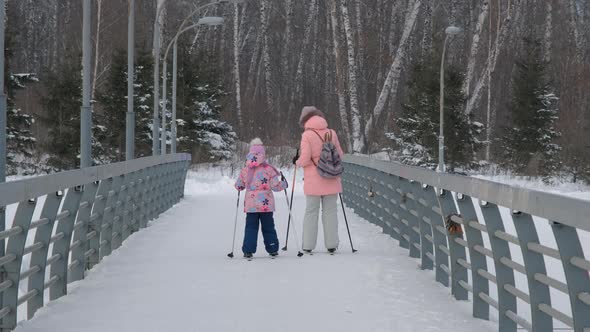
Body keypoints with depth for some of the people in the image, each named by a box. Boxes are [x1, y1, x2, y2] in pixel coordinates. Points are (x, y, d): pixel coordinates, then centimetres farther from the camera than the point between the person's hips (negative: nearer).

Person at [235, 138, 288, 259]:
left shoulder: (244, 171, 0)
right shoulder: (268, 169, -7)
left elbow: (238, 186, 10)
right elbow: (275, 186, -8)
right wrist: (284, 183, 11)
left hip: (250, 205, 1)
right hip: (266, 204, -1)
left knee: (250, 227, 6)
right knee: (268, 227, 10)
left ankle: (248, 250, -2)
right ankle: (272, 249, 14)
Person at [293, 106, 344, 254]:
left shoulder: (307, 135, -9)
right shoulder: (332, 133, 3)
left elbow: (305, 159, -13)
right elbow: (340, 155, 9)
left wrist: (297, 161, 8)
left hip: (313, 181, -3)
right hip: (331, 181, 3)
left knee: (311, 212, 5)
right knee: (330, 211, 8)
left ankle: (308, 246, 6)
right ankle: (331, 245, 7)